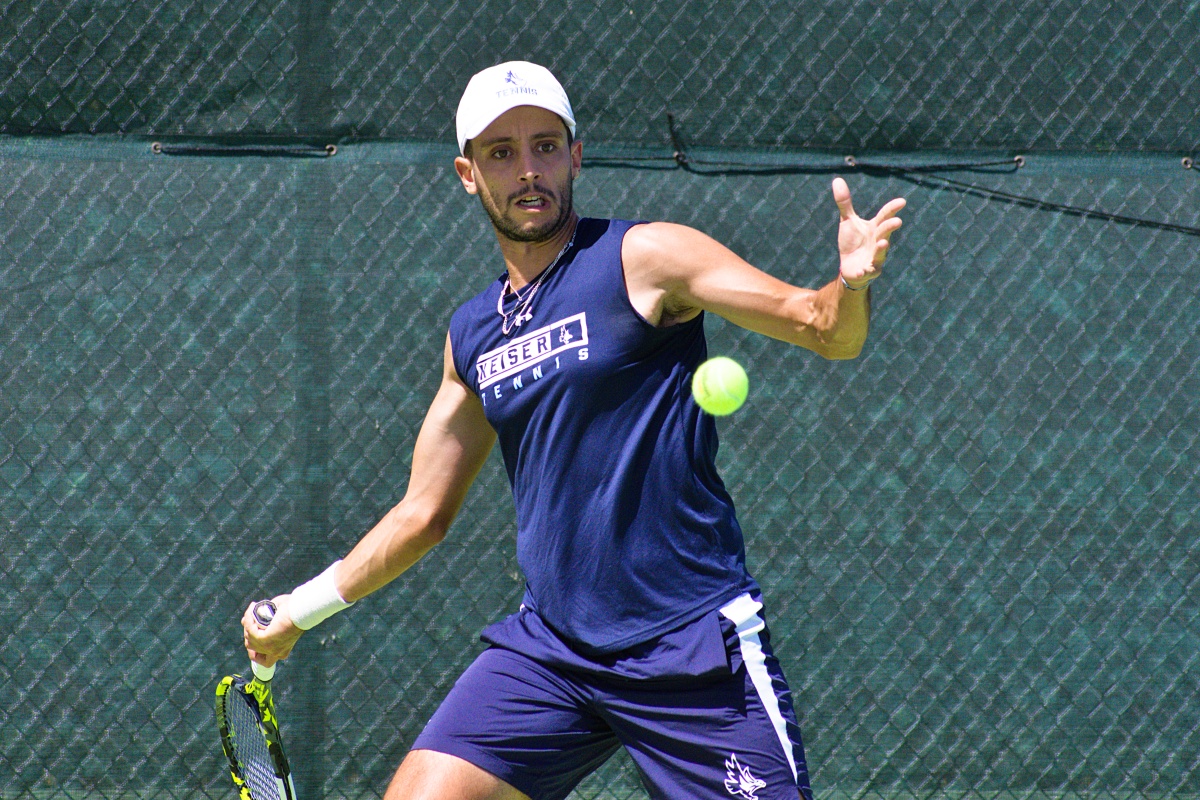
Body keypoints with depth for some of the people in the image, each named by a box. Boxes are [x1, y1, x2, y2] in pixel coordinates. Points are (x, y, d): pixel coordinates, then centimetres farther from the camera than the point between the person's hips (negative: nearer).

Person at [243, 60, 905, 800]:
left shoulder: (644, 259, -2)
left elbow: (823, 328, -10)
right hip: (549, 649, 5)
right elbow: (424, 513, 26)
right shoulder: (472, 334, 14)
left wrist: (852, 284, -32)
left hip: (690, 649, -5)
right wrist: (301, 608, 29)